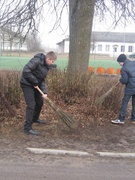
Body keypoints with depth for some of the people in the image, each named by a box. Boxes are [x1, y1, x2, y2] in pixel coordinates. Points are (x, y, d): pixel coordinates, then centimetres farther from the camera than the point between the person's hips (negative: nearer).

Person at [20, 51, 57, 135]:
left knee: (40, 102, 18)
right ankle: (28, 128, -5)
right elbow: (26, 71, -30)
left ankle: (35, 118, 42)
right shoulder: (36, 61, -24)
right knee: (31, 105, -12)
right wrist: (35, 82, -21)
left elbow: (42, 80, 3)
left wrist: (44, 92, -11)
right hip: (27, 84, -9)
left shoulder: (46, 66, 4)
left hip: (35, 85, 9)